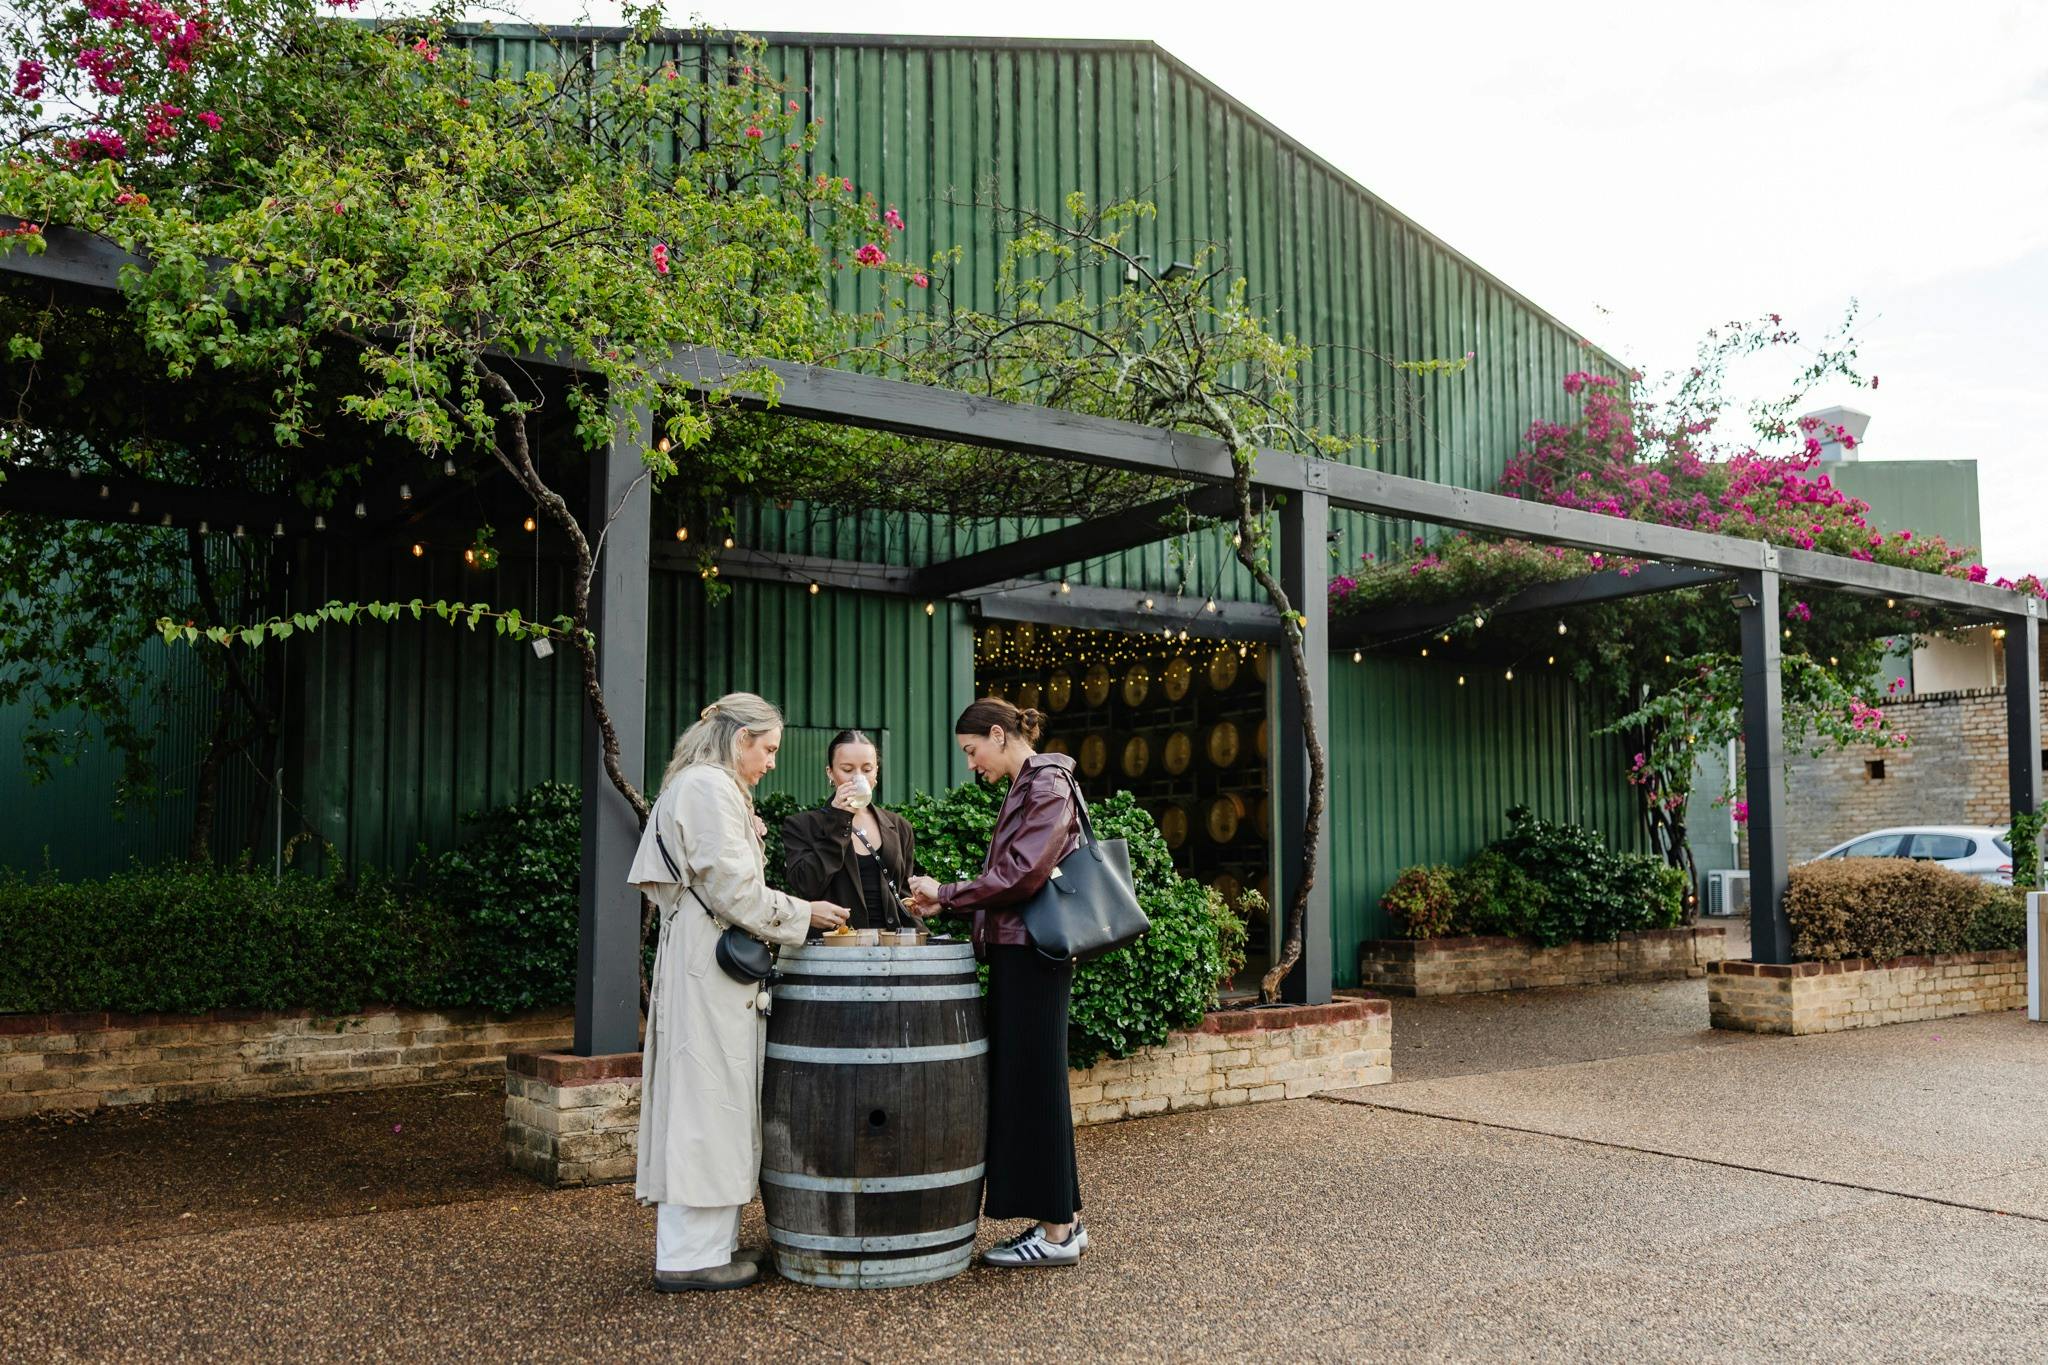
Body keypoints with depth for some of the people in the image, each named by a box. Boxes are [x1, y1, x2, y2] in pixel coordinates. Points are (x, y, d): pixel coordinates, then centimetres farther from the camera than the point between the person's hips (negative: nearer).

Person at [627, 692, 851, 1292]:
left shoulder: (702, 787, 21)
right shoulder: (709, 787, -12)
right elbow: (733, 889, -18)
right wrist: (803, 913, -8)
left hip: (705, 960, 11)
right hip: (711, 962, -11)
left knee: (717, 1102, 12)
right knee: (708, 1099, -7)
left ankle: (711, 1240, 17)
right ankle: (690, 1255, -1)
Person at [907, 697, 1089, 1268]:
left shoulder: (1047, 783, -11)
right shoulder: (1026, 787, 18)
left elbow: (1020, 876, -19)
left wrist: (945, 894, -11)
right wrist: (947, 900, 10)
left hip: (1032, 953, -10)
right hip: (1018, 949, 10)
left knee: (1033, 1082, -5)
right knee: (1031, 1084, 12)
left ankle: (1056, 1232, 3)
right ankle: (1065, 1220, 20)